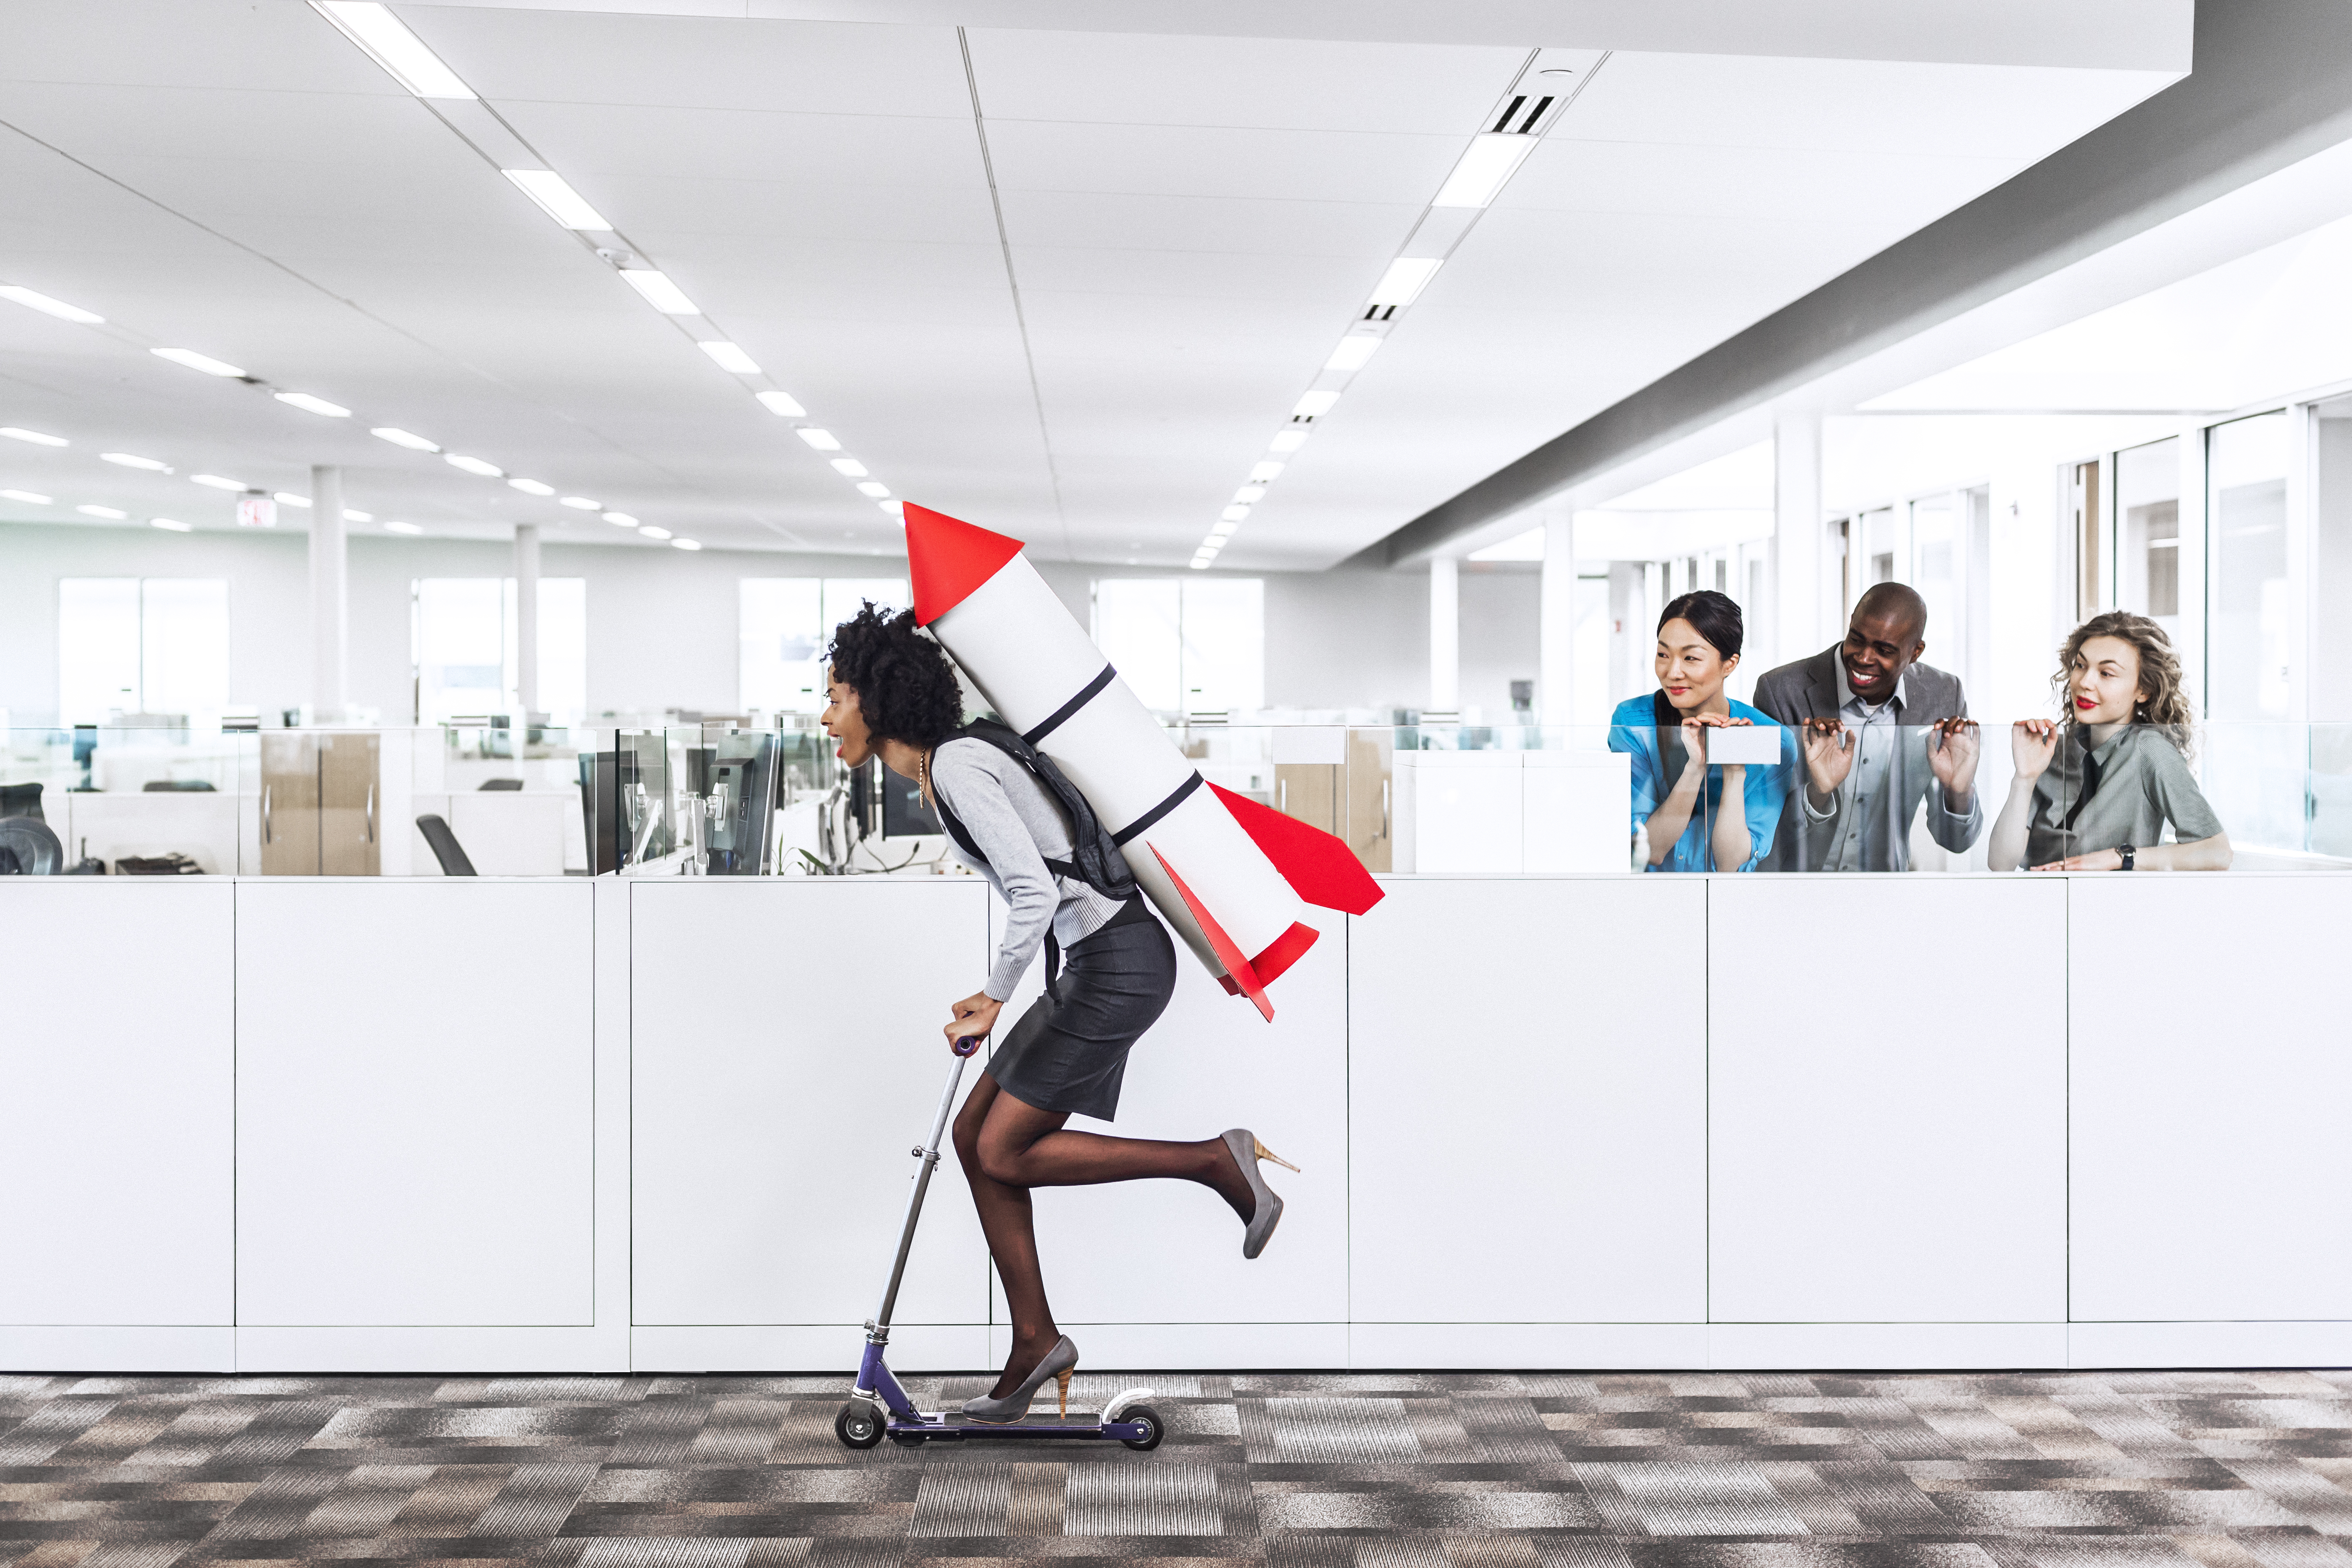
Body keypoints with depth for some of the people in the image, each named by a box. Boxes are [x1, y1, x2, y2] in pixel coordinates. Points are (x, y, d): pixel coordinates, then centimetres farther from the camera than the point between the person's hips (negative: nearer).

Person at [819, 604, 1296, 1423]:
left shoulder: (956, 767, -17)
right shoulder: (939, 772, 13)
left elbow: (1034, 893, -25)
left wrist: (992, 1002, -14)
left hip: (1117, 963, -10)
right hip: (1096, 962, 10)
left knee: (1005, 1153, -3)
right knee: (975, 1133, 9)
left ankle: (1218, 1162, -1)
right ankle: (1034, 1340, 15)